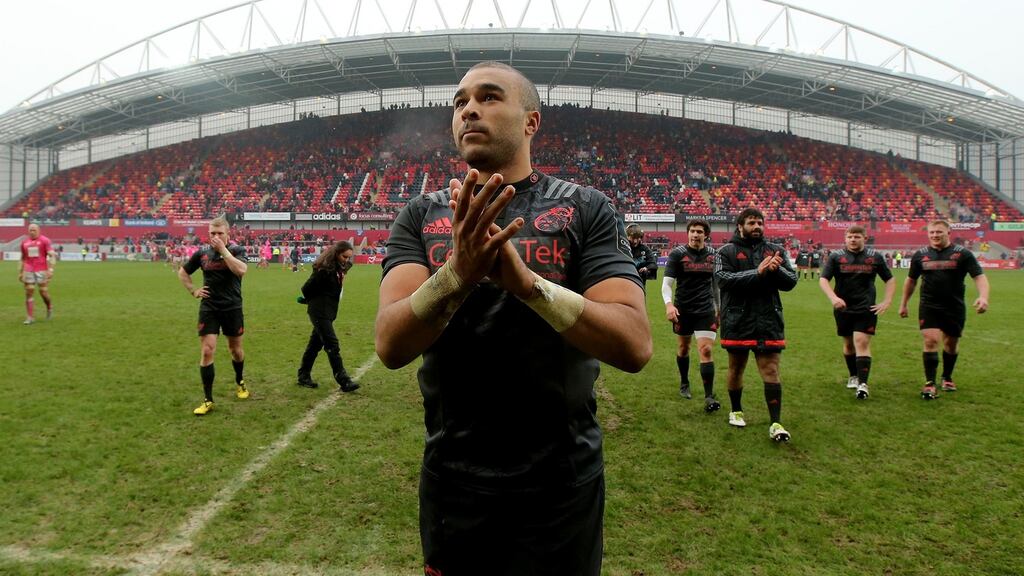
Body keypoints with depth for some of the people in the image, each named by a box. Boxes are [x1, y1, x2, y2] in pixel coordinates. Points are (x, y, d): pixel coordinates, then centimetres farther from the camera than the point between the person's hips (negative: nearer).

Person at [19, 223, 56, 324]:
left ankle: (49, 308, 27)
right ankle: (30, 317, 1)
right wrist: (20, 272, 18)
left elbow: (52, 255, -7)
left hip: (42, 270, -4)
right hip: (28, 271, 4)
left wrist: (51, 269, -17)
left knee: (43, 292, -4)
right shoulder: (24, 242, 14)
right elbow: (23, 258, 22)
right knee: (29, 293, -1)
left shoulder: (45, 240, 0)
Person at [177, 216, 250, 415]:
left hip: (232, 308, -1)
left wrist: (223, 249, -25)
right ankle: (208, 400, 0)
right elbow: (182, 272, 18)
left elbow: (241, 270, -28)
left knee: (235, 348, 13)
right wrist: (194, 291, 6)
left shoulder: (236, 250, -6)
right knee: (207, 351, -7)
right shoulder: (202, 252, 2)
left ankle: (240, 383, 41)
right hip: (208, 308, 1)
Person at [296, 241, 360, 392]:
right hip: (319, 312, -9)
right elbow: (306, 288, -13)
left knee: (315, 344, 15)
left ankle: (303, 376, 26)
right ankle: (344, 381, -9)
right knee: (332, 345, -10)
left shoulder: (339, 269, 7)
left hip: (328, 312, 9)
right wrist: (312, 301, 5)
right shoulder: (324, 269, -18)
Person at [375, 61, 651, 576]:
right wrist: (458, 272, -30)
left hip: (560, 481, -1)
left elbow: (634, 346, -17)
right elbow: (391, 347, -13)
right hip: (451, 477, 2)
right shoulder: (421, 217, 0)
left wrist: (526, 281, -30)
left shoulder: (585, 210, -5)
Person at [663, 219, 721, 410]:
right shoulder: (677, 254, -6)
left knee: (706, 350, -10)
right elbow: (667, 283, -11)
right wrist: (669, 304, -28)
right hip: (682, 309, -1)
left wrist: (719, 308, 17)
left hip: (706, 310, 1)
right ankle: (684, 384, 39)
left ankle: (709, 397, -7)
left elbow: (716, 283, 15)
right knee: (683, 347, 15)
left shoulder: (712, 254, 4)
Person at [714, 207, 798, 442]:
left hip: (769, 322, 2)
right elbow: (724, 279, -16)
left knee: (771, 370, -3)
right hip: (737, 322, -1)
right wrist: (757, 273, -23)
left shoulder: (774, 251, 9)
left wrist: (777, 270, -18)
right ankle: (736, 411, 33)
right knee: (736, 368, 13)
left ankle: (776, 423, 0)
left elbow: (791, 281, 4)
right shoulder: (727, 252, 0)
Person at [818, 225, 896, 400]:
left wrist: (887, 302, 0)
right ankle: (853, 376, 33)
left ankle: (863, 384, -11)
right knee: (848, 343, 13)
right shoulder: (836, 257, 0)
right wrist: (834, 298, -23)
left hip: (866, 308, -1)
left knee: (862, 342, -12)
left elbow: (890, 280, 12)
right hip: (843, 308, 1)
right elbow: (823, 280, -7)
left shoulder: (875, 257, 3)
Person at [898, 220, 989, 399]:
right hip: (929, 308, 0)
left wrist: (983, 296, -26)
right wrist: (904, 303, 15)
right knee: (931, 341, -12)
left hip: (955, 308, 0)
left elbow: (979, 276, -8)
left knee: (951, 343, 13)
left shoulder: (962, 254, -3)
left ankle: (947, 378, 35)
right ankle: (929, 384, -7)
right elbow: (911, 280, 14)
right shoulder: (920, 255, 3)